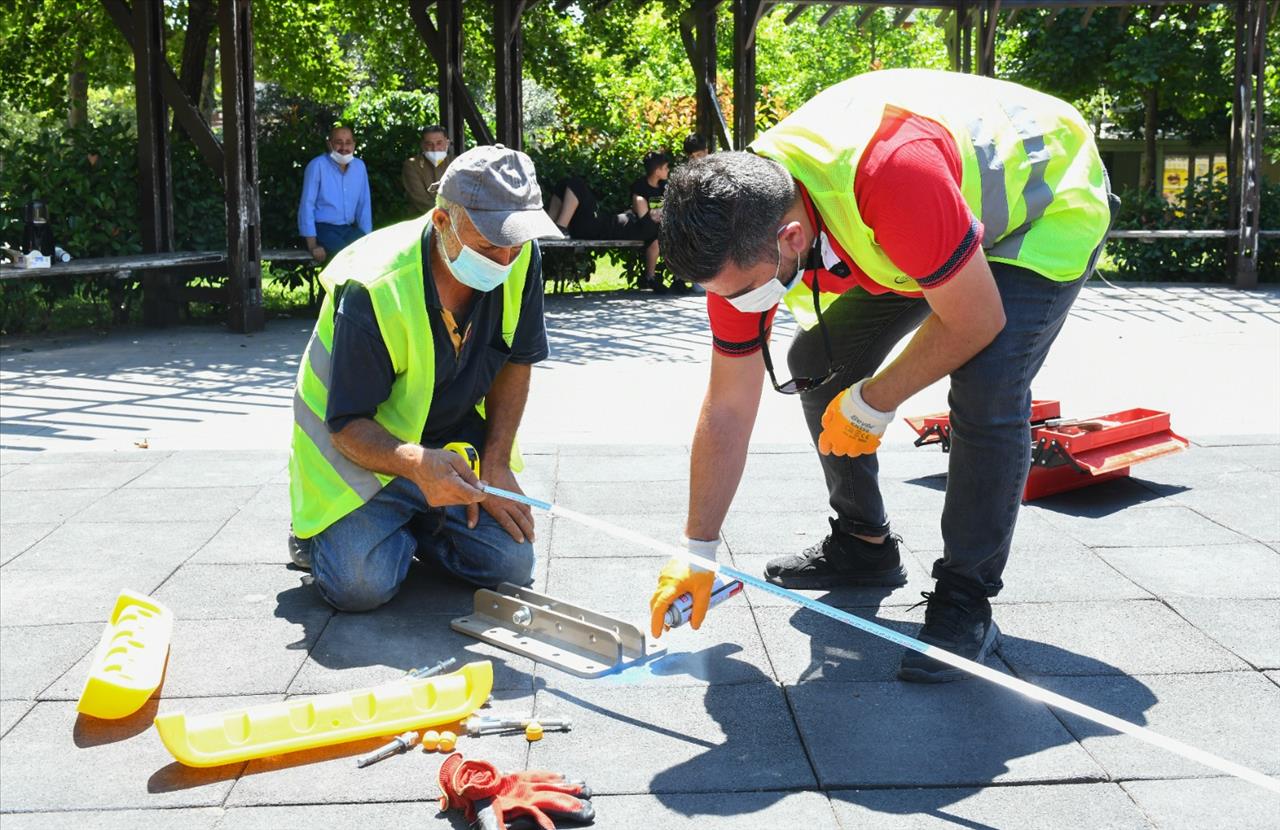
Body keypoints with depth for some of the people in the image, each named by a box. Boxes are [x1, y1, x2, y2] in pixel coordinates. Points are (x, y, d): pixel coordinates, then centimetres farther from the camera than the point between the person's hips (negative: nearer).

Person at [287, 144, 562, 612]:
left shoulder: (521, 259, -16)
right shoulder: (372, 291, -31)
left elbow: (517, 362, 0)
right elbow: (347, 426, -26)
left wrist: (496, 465, -8)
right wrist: (417, 465, -47)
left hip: (454, 445, 5)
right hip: (362, 449, -4)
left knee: (511, 563, -11)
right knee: (361, 585, -24)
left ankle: (415, 523, 19)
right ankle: (321, 531, 13)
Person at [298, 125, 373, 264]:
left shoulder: (360, 166, 6)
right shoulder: (317, 165, -10)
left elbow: (364, 205, 10)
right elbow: (307, 205, -12)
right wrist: (312, 245, -17)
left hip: (348, 229, 5)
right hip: (322, 228, -5)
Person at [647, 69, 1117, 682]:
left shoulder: (892, 174, -45)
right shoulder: (739, 238, -20)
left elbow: (977, 321, -31)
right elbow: (726, 411, -12)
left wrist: (872, 404, -18)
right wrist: (697, 554, -8)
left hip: (1049, 201, -6)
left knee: (986, 393, -26)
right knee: (817, 366, 0)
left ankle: (965, 601, -9)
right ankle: (862, 544, 18)